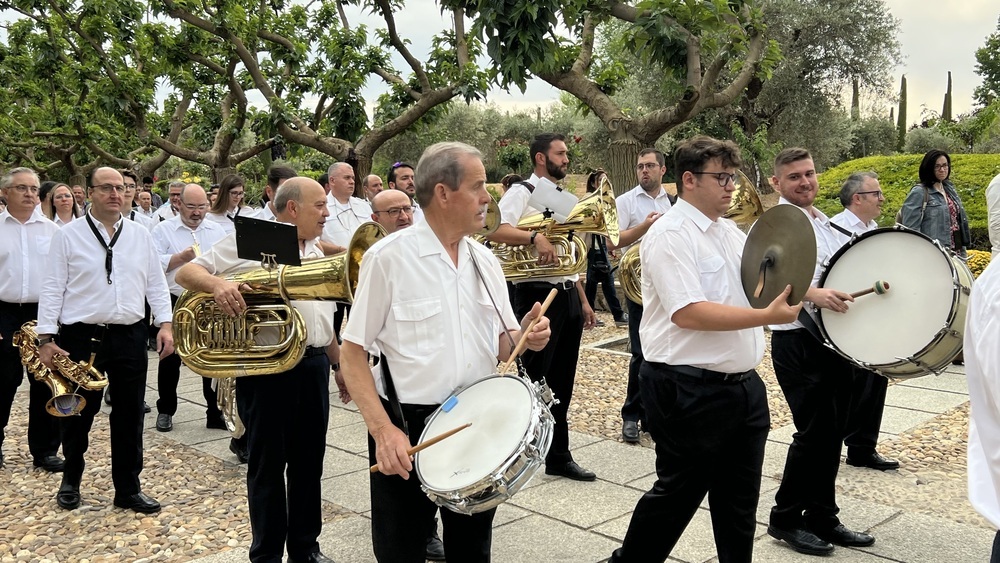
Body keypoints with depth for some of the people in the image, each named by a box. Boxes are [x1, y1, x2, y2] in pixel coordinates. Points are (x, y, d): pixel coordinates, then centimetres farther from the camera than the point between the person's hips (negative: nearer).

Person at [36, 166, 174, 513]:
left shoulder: (141, 236, 8)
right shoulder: (68, 236, -1)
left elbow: (156, 283, 9)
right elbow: (52, 289, -2)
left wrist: (165, 324, -1)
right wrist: (46, 338, -7)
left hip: (130, 337, 2)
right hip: (81, 337, -2)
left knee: (129, 416, 7)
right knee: (77, 414, 10)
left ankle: (128, 489, 19)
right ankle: (71, 480, 32)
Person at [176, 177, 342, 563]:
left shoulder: (315, 253, 17)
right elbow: (185, 273, -10)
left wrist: (339, 364, 23)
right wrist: (217, 283, -30)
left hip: (313, 365, 6)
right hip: (266, 367, -6)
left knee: (308, 463, 14)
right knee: (267, 466, 6)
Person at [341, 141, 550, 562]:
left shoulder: (485, 260, 5)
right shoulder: (388, 257, -12)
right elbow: (354, 352, -11)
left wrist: (525, 337, -10)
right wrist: (383, 429, -21)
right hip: (408, 428, -5)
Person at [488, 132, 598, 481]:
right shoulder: (522, 192, -6)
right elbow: (496, 230, -24)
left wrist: (583, 301, 20)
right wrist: (535, 237, -37)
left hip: (568, 296, 8)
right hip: (538, 294, -8)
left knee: (561, 382, 12)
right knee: (532, 379, -2)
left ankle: (558, 456, 21)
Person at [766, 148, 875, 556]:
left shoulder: (826, 224, 16)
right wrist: (811, 293, -37)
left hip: (837, 338, 8)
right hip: (798, 341, -8)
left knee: (833, 431, 12)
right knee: (814, 432, -5)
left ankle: (822, 518, 25)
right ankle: (785, 519, 12)